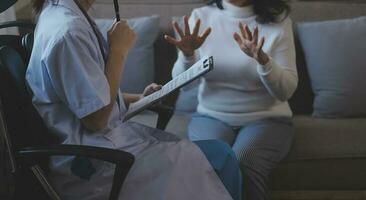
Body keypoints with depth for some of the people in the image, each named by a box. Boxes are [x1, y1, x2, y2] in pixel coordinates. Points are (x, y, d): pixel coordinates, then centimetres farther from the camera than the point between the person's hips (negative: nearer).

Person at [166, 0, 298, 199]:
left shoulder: (278, 20, -6)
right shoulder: (201, 16, 0)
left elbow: (286, 91, -11)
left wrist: (262, 59, -30)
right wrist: (187, 53, -23)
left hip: (266, 119, -1)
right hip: (211, 116, 2)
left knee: (241, 165, -31)